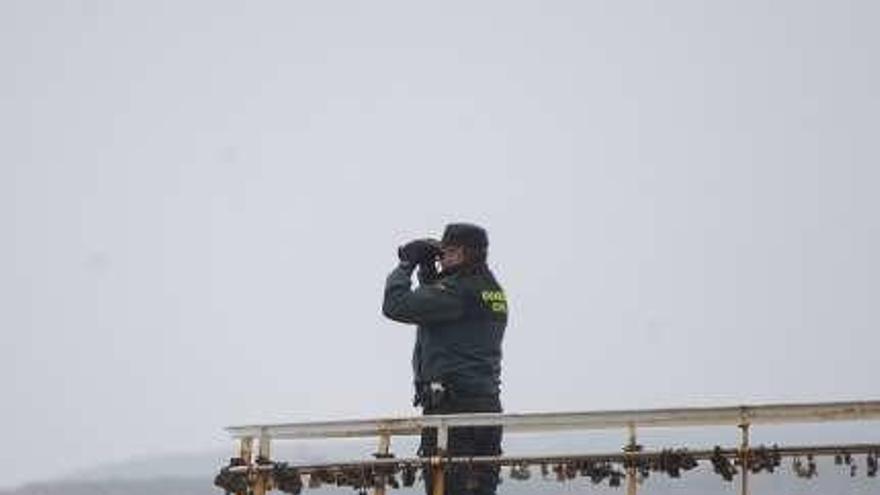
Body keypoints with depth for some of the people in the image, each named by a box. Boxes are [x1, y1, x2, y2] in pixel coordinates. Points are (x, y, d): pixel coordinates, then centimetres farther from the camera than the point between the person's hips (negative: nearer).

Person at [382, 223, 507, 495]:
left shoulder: (458, 290, -13)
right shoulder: (492, 291, 16)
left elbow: (395, 305, -14)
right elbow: (435, 309, 30)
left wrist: (406, 265, 1)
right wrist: (427, 272, 19)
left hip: (451, 405, -9)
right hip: (487, 403, 9)